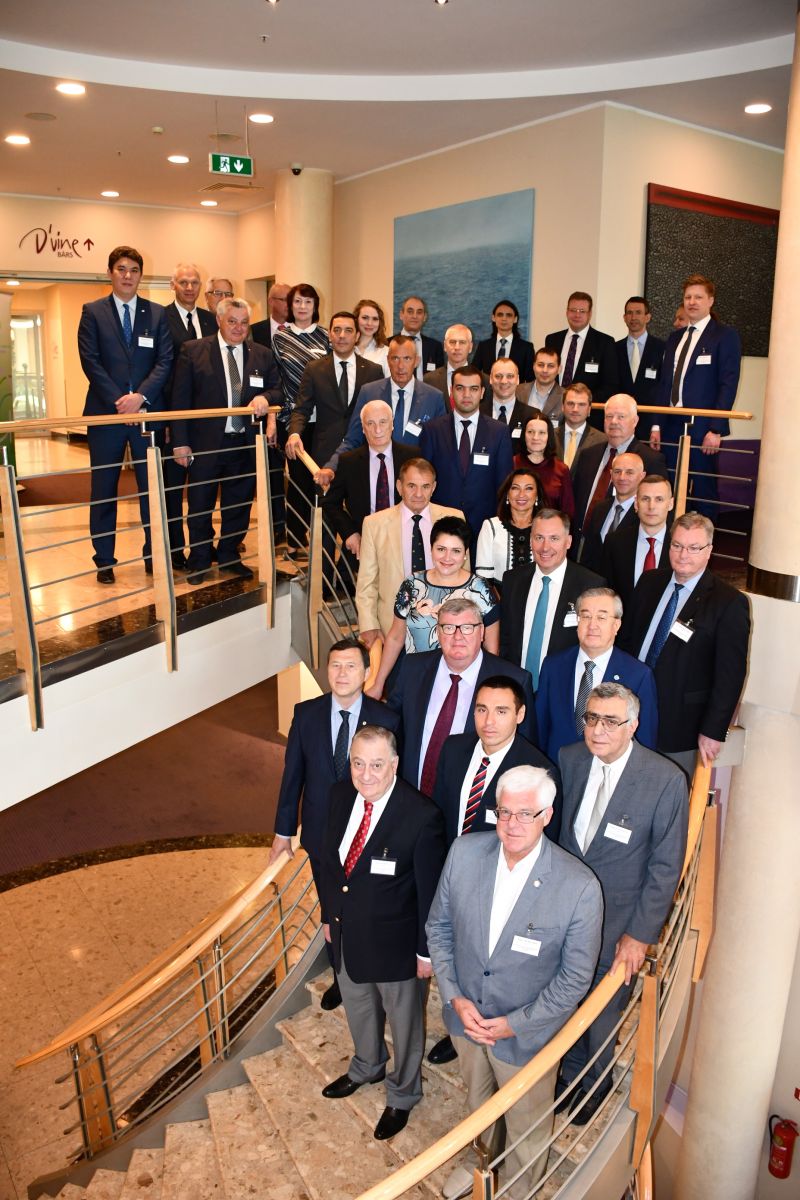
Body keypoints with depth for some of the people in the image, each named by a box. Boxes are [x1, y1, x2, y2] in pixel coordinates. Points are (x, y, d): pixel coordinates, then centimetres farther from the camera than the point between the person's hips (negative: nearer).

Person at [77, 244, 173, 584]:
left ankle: (154, 555, 16)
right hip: (105, 412, -1)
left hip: (148, 411, 1)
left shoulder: (157, 313, 9)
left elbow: (165, 361, 1)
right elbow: (90, 362, -3)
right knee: (103, 490, 5)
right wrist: (119, 401, -13)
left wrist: (140, 396, -13)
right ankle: (104, 560, 14)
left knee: (152, 488, 4)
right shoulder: (93, 312, 5)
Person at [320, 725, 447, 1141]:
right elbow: (331, 858, 3)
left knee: (403, 1021, 21)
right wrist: (329, 915, 11)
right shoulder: (341, 795, -11)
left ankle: (402, 1094, 48)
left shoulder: (421, 816, -29)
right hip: (346, 932, 6)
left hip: (394, 941, -5)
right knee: (358, 1008, 30)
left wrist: (426, 950, -11)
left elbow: (430, 891, -19)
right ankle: (366, 1067, 60)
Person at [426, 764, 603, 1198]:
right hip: (465, 1015, 4)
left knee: (526, 1129, 23)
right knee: (478, 1102, 32)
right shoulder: (464, 852, -17)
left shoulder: (579, 887, -28)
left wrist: (515, 1024, -16)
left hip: (527, 1032, -3)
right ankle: (488, 1160, 63)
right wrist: (454, 997, -11)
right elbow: (438, 927, -4)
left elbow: (575, 978, -16)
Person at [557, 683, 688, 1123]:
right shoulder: (568, 759, -9)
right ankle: (570, 1072, 49)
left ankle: (596, 1083, 47)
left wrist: (640, 934, -13)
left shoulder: (666, 780, -20)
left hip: (617, 922, -3)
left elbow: (666, 866, -13)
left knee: (603, 1011, 18)